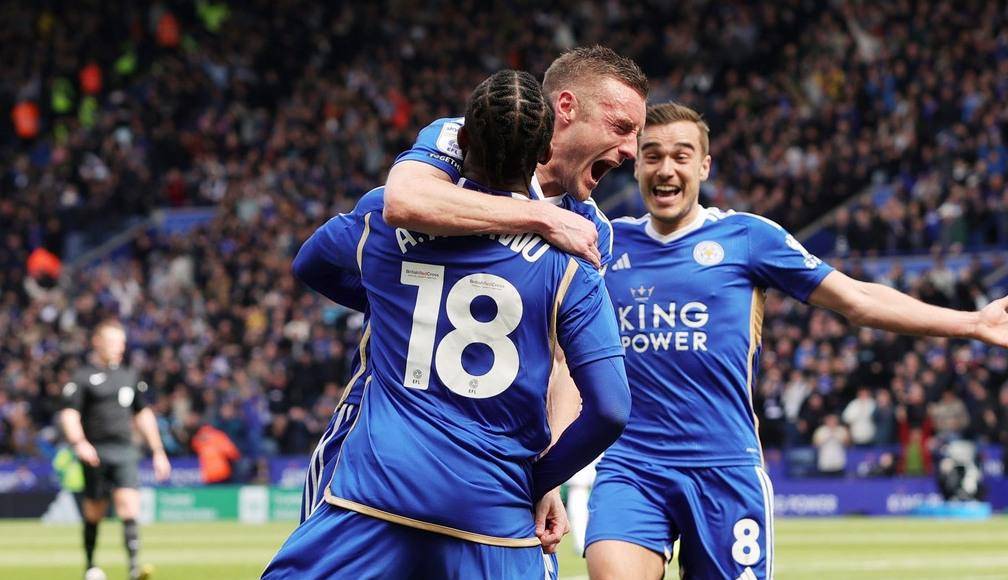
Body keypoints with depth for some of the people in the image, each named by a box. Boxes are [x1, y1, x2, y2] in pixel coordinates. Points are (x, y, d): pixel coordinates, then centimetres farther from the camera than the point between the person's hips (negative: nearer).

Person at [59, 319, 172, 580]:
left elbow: (143, 415, 22)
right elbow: (69, 414, -9)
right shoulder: (83, 377, 0)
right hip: (95, 453, -3)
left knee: (129, 506, -13)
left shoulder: (130, 376, 16)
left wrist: (158, 451, 19)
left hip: (125, 452, 3)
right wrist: (79, 443, -27)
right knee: (94, 512, 6)